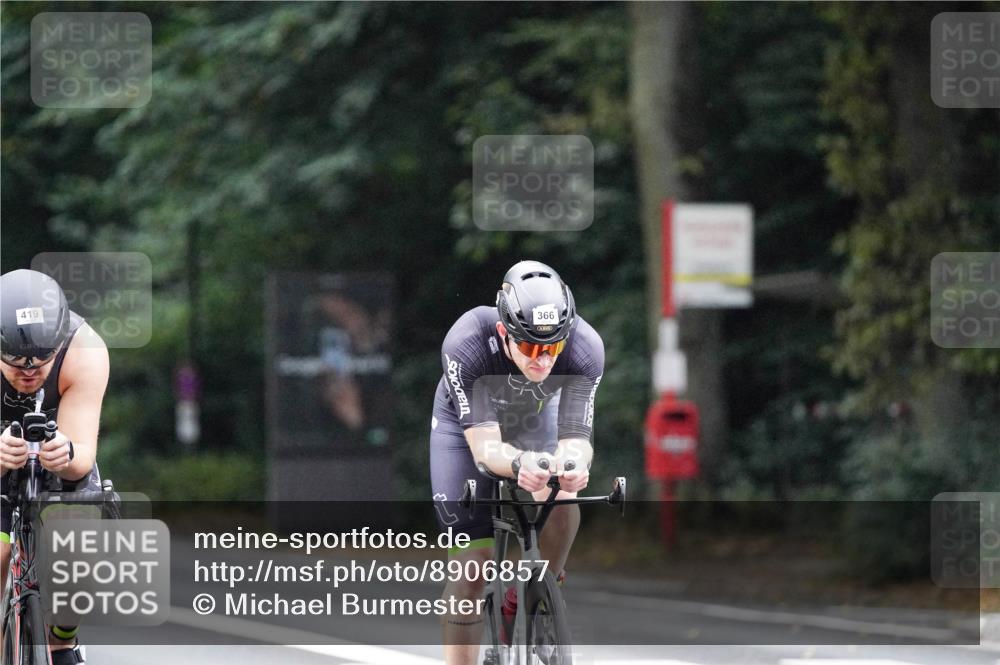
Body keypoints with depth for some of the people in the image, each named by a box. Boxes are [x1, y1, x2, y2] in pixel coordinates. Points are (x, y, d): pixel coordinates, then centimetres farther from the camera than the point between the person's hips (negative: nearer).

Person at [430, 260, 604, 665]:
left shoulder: (585, 349, -35)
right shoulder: (466, 345, -40)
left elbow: (576, 437, -35)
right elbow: (484, 446, -42)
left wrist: (571, 463, -59)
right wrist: (519, 464, -64)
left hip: (535, 421, 2)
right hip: (466, 423, -2)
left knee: (563, 507, -26)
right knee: (470, 567, -8)